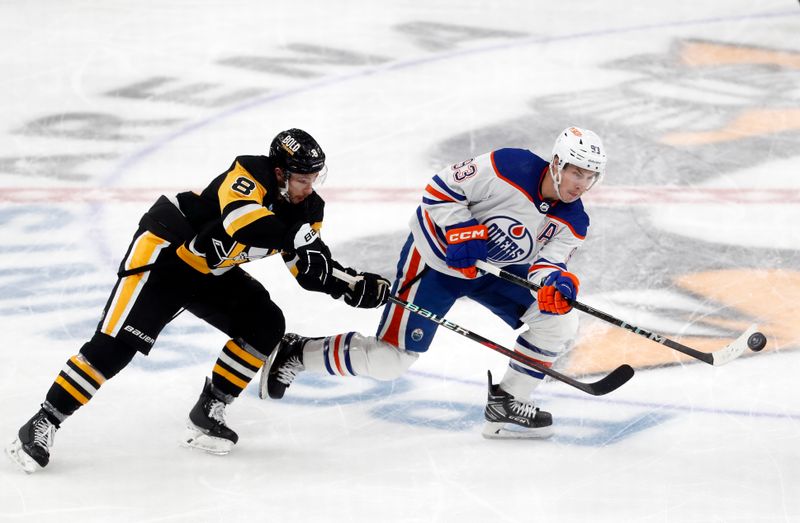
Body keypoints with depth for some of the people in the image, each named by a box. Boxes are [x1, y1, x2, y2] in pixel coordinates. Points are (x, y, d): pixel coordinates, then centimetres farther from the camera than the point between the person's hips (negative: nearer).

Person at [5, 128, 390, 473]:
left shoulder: (308, 207, -3)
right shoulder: (250, 174, -26)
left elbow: (310, 269, -1)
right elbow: (241, 217, -46)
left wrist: (357, 287, -17)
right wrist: (294, 239, -52)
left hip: (213, 271, 8)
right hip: (164, 249, -8)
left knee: (265, 327, -6)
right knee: (116, 344, -17)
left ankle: (208, 414, 5)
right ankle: (42, 425, -11)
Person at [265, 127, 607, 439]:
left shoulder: (573, 221, -9)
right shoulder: (510, 168, -27)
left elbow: (549, 259, -18)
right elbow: (441, 189, -20)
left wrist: (556, 281, -40)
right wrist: (461, 233, -30)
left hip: (496, 268, 6)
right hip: (437, 256, -6)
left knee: (559, 320, -10)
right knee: (389, 360, -7)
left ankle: (506, 403, 2)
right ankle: (296, 354, 13)